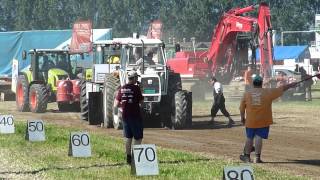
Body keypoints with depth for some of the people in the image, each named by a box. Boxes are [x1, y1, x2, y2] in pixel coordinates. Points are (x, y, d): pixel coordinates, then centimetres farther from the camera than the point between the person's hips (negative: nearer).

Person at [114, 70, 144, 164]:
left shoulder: (122, 89, 5)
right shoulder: (136, 88, -12)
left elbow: (116, 104, 6)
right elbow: (141, 101, -3)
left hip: (125, 116, 6)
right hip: (135, 116, -6)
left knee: (128, 138, 13)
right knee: (138, 137, 1)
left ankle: (128, 158, 14)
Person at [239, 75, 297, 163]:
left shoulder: (247, 94, 1)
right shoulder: (268, 92, -4)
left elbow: (242, 107, 6)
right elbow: (282, 89, 5)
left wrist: (242, 117, 20)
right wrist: (291, 85, 18)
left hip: (250, 121, 2)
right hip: (263, 121, -2)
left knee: (249, 138, 14)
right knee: (259, 138, 0)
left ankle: (247, 156, 23)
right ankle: (257, 157, -3)